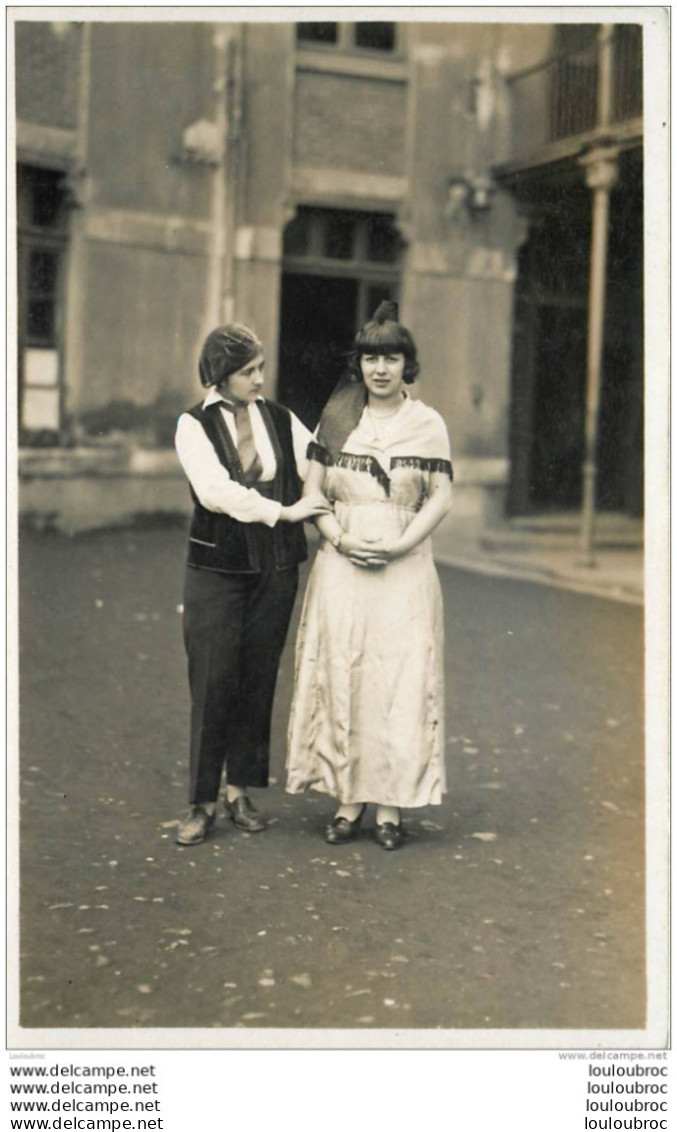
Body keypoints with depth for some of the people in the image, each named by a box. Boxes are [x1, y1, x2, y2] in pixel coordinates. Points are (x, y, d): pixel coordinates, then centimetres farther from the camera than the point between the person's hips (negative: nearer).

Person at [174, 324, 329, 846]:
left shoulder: (280, 419, 7)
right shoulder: (195, 424, -4)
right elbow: (216, 490, -16)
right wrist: (283, 510, -18)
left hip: (276, 566, 3)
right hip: (217, 567, -3)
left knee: (259, 678, 7)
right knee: (214, 680, -4)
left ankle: (240, 790, 20)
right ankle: (202, 801, 7)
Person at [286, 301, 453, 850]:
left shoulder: (428, 424, 6)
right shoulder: (336, 418, 9)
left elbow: (441, 496, 1)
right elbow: (313, 490, 7)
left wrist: (400, 544, -13)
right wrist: (341, 538, -9)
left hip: (405, 570, -1)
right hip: (342, 568, 1)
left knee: (400, 681, -3)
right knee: (340, 678, 1)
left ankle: (390, 803, 5)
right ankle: (349, 798, 10)